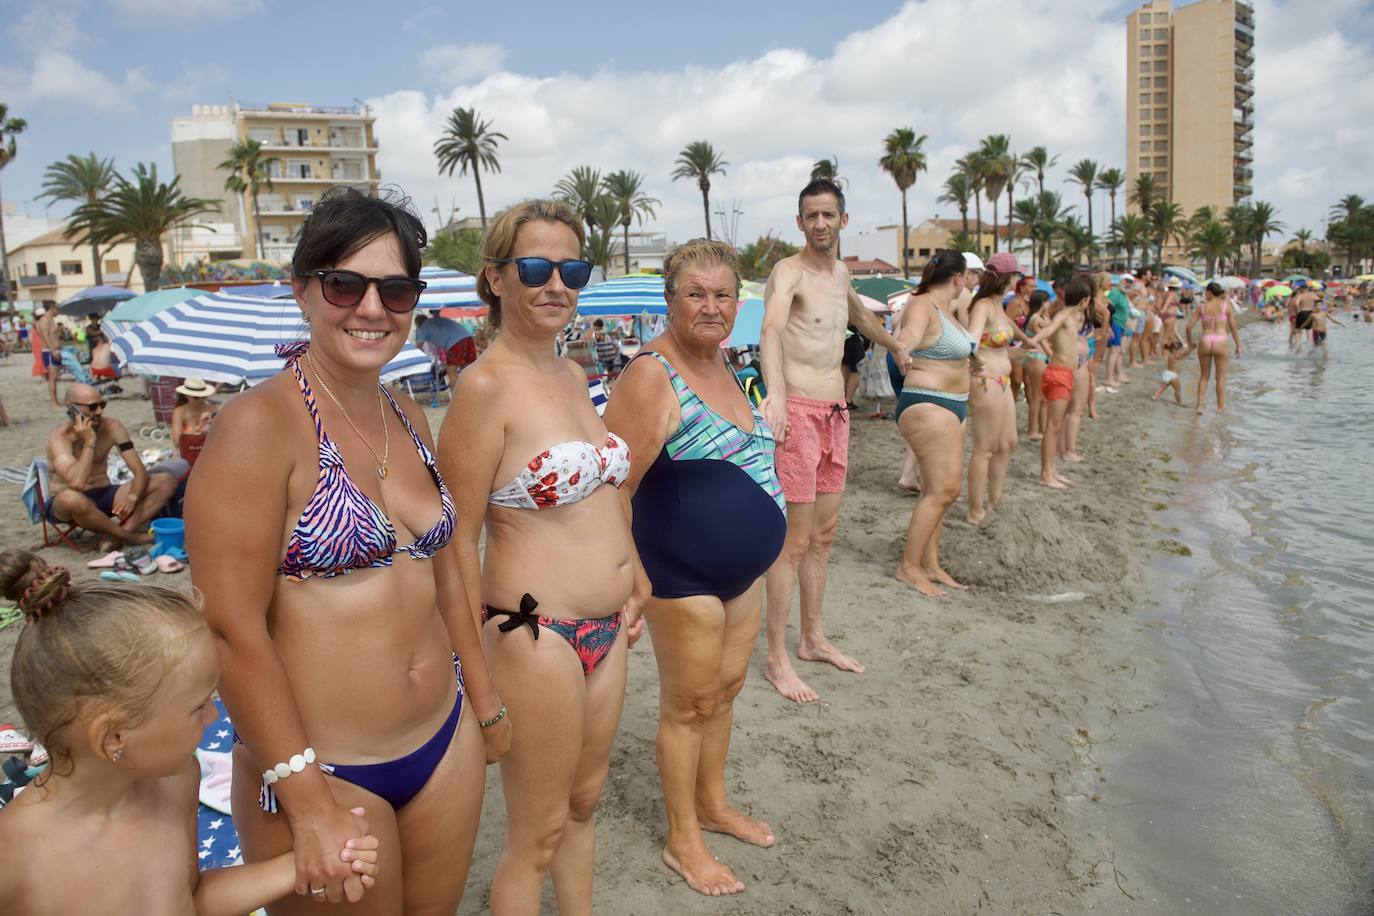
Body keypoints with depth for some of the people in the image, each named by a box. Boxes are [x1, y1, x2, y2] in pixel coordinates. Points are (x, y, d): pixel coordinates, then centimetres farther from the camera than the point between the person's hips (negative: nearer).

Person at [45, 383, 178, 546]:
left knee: (166, 481, -14)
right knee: (71, 498, -43)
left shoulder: (112, 427, -5)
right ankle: (131, 537, -21)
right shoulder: (59, 437, -18)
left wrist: (132, 497, -30)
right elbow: (76, 483, -36)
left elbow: (140, 471, -9)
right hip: (63, 505, -5)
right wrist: (89, 442, -26)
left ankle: (124, 530, -32)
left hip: (105, 495, 5)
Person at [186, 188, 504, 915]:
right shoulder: (260, 424, -17)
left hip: (446, 744, 6)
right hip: (322, 770, -6)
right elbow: (232, 629, -19)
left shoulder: (407, 418, 4)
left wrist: (485, 701, 18)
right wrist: (309, 805, -18)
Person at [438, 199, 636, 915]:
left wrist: (629, 594, 15)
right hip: (536, 636, -8)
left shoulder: (572, 375, 7)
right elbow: (458, 538, -17)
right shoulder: (486, 385, -18)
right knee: (536, 836, 11)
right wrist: (480, 661, -15)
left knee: (585, 803, 25)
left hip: (606, 633, 8)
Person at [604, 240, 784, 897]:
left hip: (743, 569, 8)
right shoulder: (652, 375, -20)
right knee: (689, 704, 8)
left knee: (725, 689, 21)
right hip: (683, 574, -8)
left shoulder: (720, 364, 6)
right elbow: (612, 487, -22)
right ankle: (683, 841, 28)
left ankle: (712, 803, 42)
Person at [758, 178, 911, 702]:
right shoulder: (789, 271, -11)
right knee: (794, 541, -5)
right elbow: (770, 329, -31)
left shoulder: (840, 272, 15)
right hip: (798, 412, -8)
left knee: (823, 535, 15)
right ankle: (776, 660, 4)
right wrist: (774, 393, -49)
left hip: (836, 413, 8)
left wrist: (897, 349, 50)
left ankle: (813, 639, 29)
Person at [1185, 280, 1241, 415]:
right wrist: (1238, 345, 6)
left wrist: (1190, 341, 18)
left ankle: (1199, 406, 11)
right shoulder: (1226, 305, 0)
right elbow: (1233, 328, -2)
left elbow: (1189, 327, 1)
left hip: (1205, 341, 1)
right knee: (1221, 377, 12)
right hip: (1220, 342, -1)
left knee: (1204, 376, 16)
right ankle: (1221, 406, 19)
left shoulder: (1202, 307, 2)